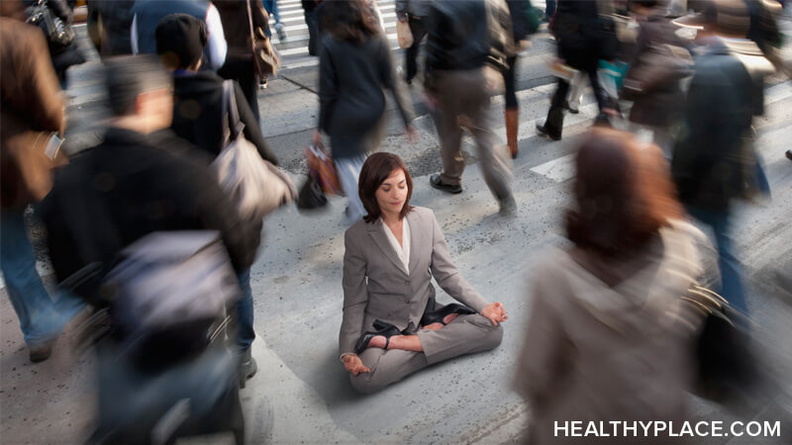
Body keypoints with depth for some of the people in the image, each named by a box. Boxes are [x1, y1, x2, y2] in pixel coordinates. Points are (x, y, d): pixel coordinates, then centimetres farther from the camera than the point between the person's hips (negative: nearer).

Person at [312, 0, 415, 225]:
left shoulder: (330, 45, -13)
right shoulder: (378, 40, -5)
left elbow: (327, 92, -9)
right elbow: (393, 82, -6)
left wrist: (322, 126, 1)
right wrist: (407, 119, -1)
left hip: (346, 116, -4)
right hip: (375, 112, 4)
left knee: (346, 161, 12)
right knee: (365, 158, 22)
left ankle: (359, 211, 9)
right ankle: (365, 202, 33)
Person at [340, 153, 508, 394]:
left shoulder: (426, 218, -4)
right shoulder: (357, 237, -12)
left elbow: (447, 274, 0)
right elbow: (354, 301, -7)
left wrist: (483, 306, -13)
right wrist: (348, 352, -20)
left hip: (425, 311, 4)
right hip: (383, 321, -4)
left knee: (492, 329, -18)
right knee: (364, 378, -32)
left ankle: (398, 342, -16)